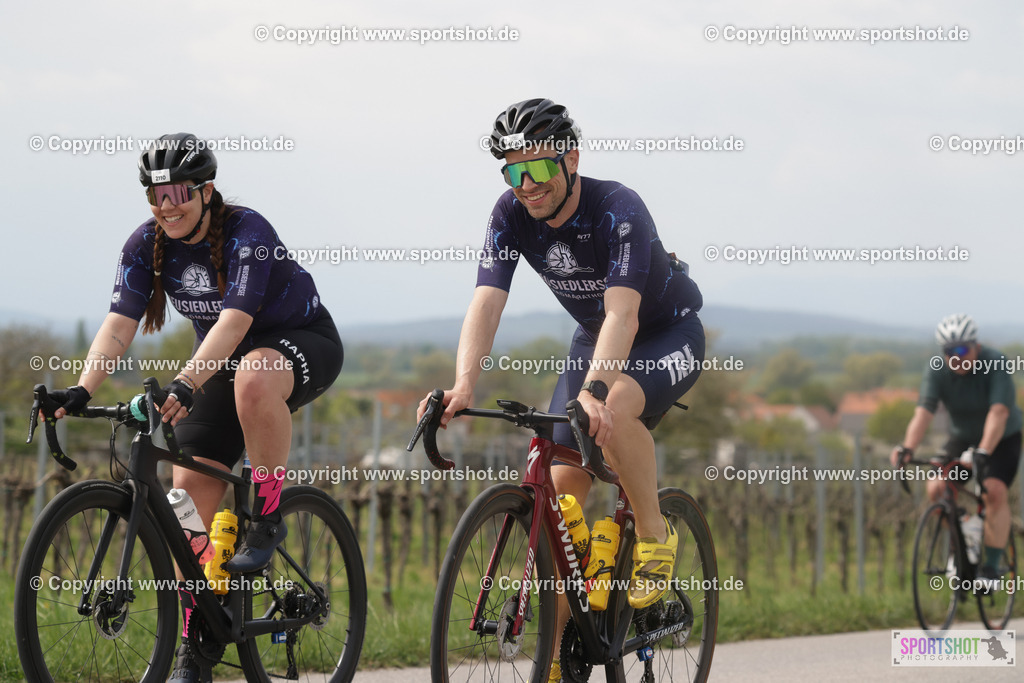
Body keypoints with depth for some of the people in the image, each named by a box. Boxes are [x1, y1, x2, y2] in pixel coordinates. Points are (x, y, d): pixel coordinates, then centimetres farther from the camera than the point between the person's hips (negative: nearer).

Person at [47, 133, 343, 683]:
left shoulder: (248, 233, -27)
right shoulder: (147, 245, -11)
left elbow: (234, 322, -39)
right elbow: (118, 326, -19)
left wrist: (185, 384, -53)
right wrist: (81, 390, -36)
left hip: (303, 343, -5)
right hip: (221, 361, 6)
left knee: (254, 377, -42)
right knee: (189, 484, -9)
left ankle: (268, 518, -22)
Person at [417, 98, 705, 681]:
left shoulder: (618, 210, -31)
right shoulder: (511, 216, -16)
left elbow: (623, 313, -43)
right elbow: (486, 304, -26)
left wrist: (594, 390, -60)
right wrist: (463, 387, -44)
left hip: (669, 334, -6)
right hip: (596, 339, 6)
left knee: (612, 412, -38)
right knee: (560, 491, -5)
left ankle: (656, 537, -14)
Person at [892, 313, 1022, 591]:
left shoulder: (996, 364, -27)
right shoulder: (937, 371, -17)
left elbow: (998, 413, -39)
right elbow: (923, 412, -27)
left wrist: (983, 452, -53)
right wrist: (907, 448, -45)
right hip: (962, 438, 4)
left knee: (994, 491, -26)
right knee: (937, 489, -17)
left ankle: (991, 567, -19)